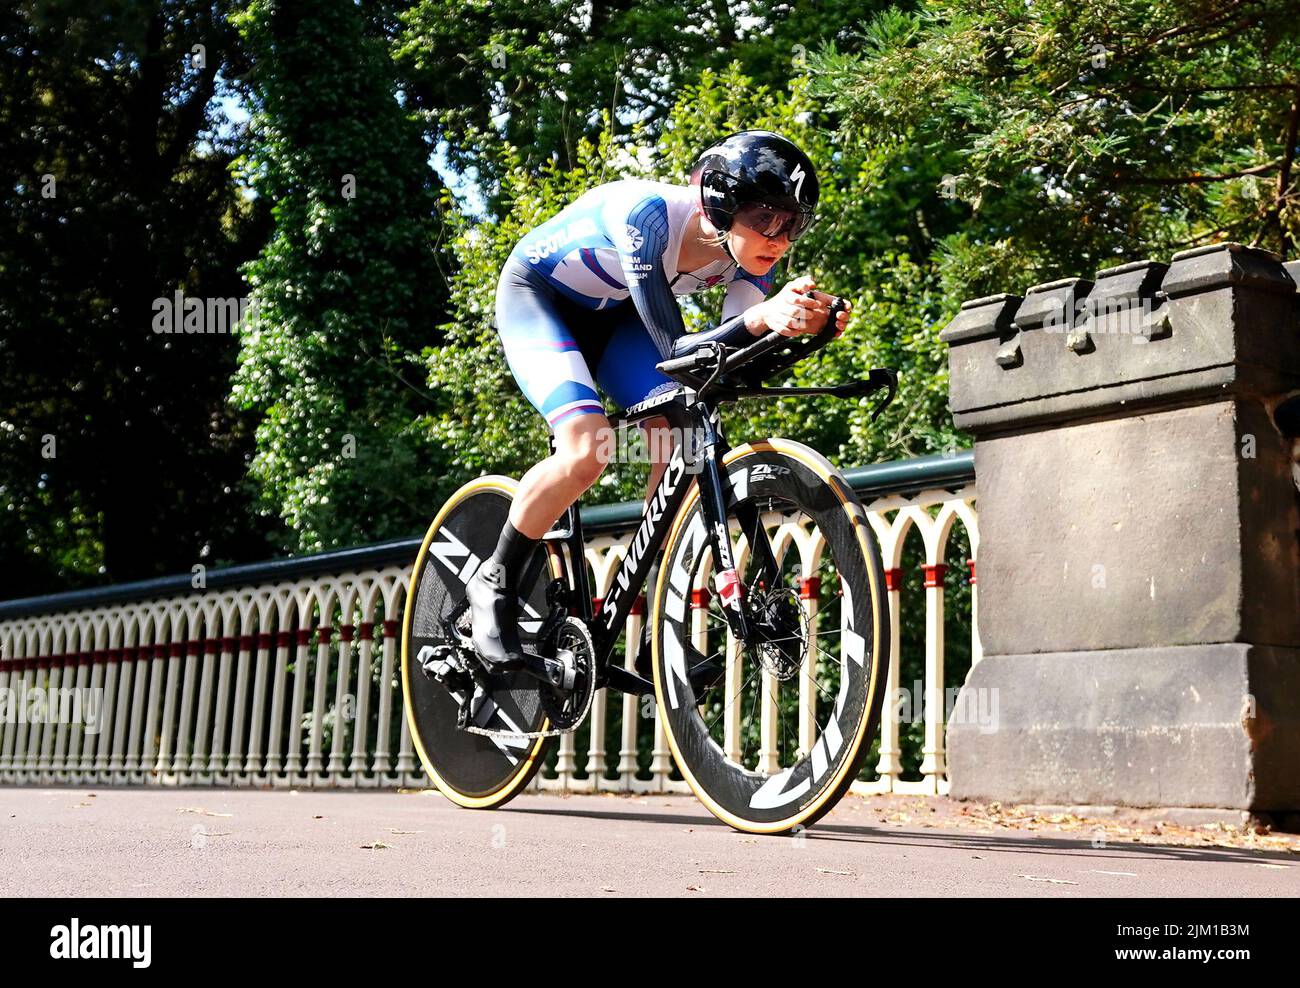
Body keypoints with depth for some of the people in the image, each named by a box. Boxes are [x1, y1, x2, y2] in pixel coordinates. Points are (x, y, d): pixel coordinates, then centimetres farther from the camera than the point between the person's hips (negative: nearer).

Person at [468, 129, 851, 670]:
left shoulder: (751, 248, -19)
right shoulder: (647, 214, -37)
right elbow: (674, 350, -41)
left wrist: (804, 321, -43)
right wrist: (762, 317, -56)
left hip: (613, 313, 6)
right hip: (535, 294, -6)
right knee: (587, 446, -27)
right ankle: (494, 584, -4)